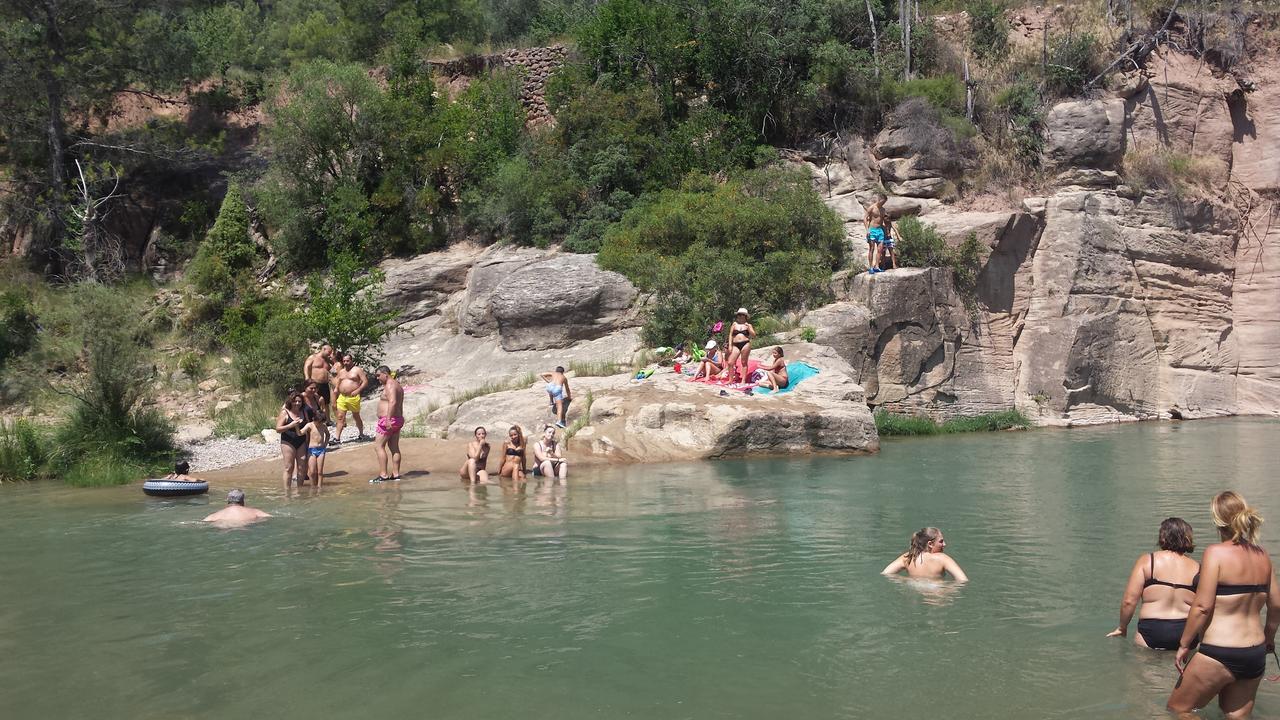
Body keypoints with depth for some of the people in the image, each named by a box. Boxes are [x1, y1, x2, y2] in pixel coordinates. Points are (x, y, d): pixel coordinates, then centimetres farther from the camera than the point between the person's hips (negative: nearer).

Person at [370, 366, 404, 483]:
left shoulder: (390, 385, -14)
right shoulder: (397, 385, 19)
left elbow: (392, 402, -28)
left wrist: (388, 419, -32)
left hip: (389, 420, -11)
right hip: (398, 419, 11)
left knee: (378, 446, -7)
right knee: (394, 447, 11)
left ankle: (383, 475, -11)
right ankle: (396, 474, 12)